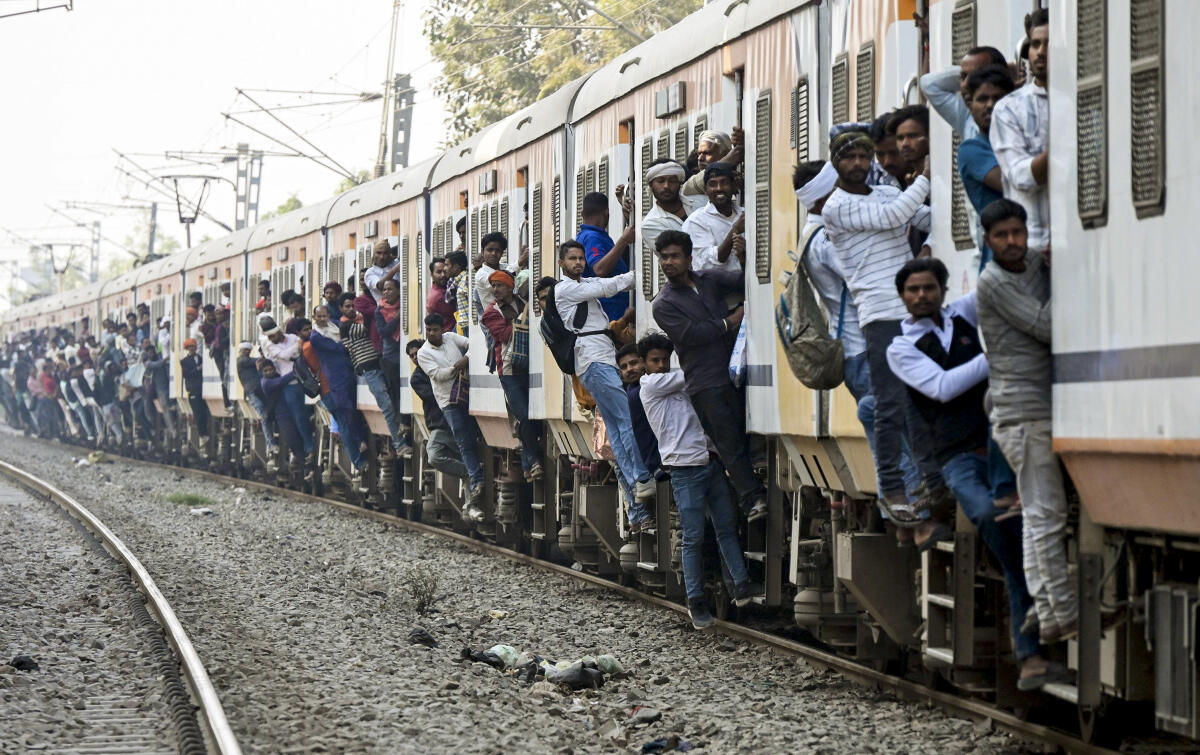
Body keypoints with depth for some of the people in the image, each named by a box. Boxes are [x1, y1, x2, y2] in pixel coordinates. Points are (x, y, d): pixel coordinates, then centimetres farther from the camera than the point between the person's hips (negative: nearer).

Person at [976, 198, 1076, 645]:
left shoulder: (1036, 262, 10)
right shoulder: (993, 282, -12)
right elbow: (1047, 329, -16)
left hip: (1041, 407, 8)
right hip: (1023, 411, -8)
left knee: (1040, 513, 10)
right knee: (1047, 513, -8)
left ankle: (1045, 609, 14)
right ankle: (1063, 616, -6)